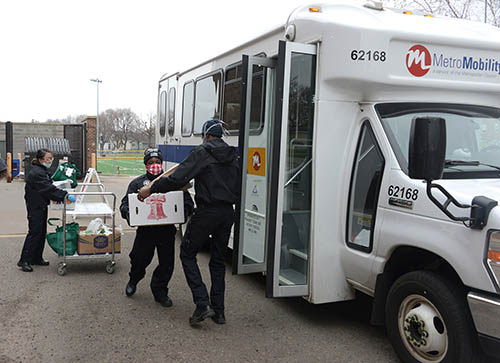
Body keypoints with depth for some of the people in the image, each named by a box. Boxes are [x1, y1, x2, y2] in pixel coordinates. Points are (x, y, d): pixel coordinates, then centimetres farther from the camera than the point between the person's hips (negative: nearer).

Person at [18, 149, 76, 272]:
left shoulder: (43, 171, 13)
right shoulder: (36, 173, -20)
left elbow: (47, 187, 18)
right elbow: (49, 188, -27)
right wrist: (65, 195, -31)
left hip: (42, 206, 10)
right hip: (35, 207, -10)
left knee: (42, 232, 13)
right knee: (34, 232, -7)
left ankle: (37, 258, 22)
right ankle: (24, 261, 0)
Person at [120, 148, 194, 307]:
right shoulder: (137, 183, 9)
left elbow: (187, 201, 6)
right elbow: (125, 203, 5)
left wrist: (184, 211, -15)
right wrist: (127, 212, -17)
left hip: (167, 229, 1)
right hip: (145, 229, 0)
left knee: (167, 263, 3)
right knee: (139, 258, 4)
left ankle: (159, 291, 25)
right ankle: (133, 281, 38)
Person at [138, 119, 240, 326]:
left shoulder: (201, 153, -8)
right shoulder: (233, 156, 12)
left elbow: (177, 179, -16)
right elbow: (238, 188, 16)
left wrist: (151, 190, -8)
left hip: (207, 212, -6)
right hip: (228, 213, 6)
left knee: (188, 254, 9)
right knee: (218, 260, 16)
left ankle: (203, 304, -2)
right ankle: (218, 311, 17)